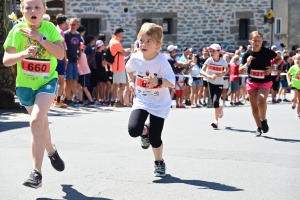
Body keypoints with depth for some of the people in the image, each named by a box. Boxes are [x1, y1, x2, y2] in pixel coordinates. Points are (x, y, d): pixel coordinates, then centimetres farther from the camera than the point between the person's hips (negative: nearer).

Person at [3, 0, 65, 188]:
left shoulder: (49, 28, -10)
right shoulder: (17, 30, -11)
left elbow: (60, 54, -19)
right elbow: (6, 60, -15)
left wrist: (40, 38, -24)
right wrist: (24, 53, -32)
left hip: (47, 81, -2)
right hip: (25, 83, 2)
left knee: (36, 120, -23)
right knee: (41, 123, 18)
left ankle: (37, 173, -20)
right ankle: (52, 151, 50)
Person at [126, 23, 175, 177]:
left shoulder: (162, 62, -22)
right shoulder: (135, 58, -10)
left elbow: (171, 83, -27)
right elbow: (129, 69, 15)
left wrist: (158, 81, -43)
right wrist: (131, 81, 4)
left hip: (159, 104, -3)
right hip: (141, 101, 3)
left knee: (155, 137, -1)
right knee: (133, 130, -18)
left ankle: (159, 162, 28)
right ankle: (145, 131, 20)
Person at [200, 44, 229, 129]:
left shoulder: (223, 61, -15)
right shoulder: (209, 60, -14)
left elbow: (227, 69, 6)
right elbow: (202, 71, -19)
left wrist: (223, 73, -14)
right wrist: (209, 76, -35)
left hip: (219, 84, -2)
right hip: (211, 83, 2)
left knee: (215, 101, -16)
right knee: (213, 101, 8)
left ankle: (216, 120, -5)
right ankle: (220, 107, 45)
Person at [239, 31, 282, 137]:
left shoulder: (267, 52, -13)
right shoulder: (247, 54, -8)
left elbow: (279, 59, 5)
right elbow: (240, 71, -3)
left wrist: (273, 67, -12)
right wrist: (247, 64, -22)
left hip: (264, 82, -3)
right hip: (252, 82, 3)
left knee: (261, 100, -28)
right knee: (254, 107, 7)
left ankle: (263, 120, -2)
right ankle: (259, 128, 25)